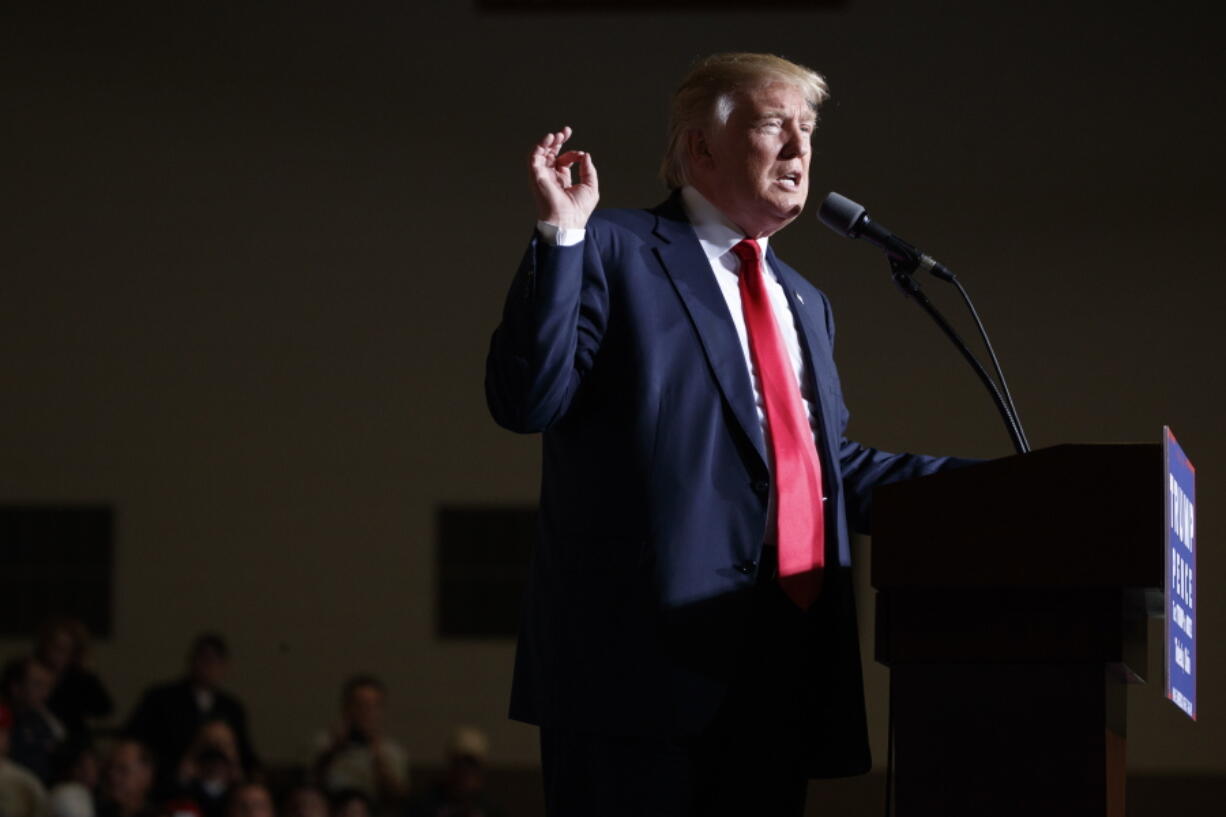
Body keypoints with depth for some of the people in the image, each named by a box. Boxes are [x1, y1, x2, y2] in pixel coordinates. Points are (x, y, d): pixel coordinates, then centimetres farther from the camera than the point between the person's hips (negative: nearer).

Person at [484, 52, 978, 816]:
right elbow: (527, 401, -10)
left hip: (782, 663, 7)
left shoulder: (805, 303, 25)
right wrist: (562, 234, -15)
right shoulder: (612, 252, 1)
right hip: (651, 648, -7)